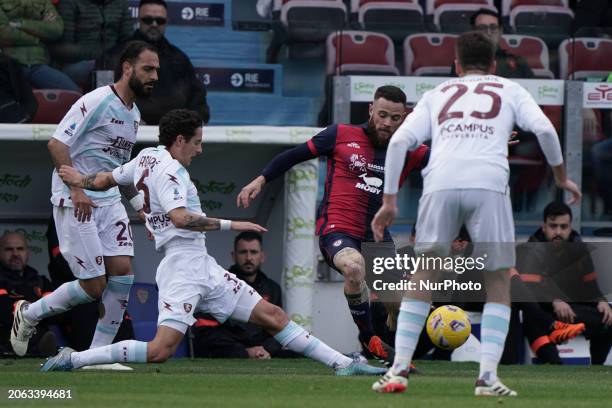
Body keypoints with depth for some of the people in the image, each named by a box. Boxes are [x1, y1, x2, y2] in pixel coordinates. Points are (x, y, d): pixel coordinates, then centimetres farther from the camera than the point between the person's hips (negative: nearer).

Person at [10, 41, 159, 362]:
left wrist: (141, 205, 19)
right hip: (75, 203, -8)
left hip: (109, 201, 8)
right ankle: (29, 314, 16)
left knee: (122, 270, -8)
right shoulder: (97, 101, -13)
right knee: (94, 286, -8)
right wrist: (76, 189, -25)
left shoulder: (133, 114, 15)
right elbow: (57, 143, -18)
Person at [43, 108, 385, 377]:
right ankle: (73, 359, -14)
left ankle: (342, 363, 4)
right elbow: (180, 218, -25)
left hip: (204, 268, 11)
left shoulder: (148, 156, 18)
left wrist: (81, 181, 48)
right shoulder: (166, 170, -11)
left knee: (272, 315, 5)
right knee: (161, 350, -22)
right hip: (184, 266, -11)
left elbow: (107, 179, 29)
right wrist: (231, 225, -22)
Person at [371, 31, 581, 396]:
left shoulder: (437, 94, 27)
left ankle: (399, 370, 7)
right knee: (498, 280, 11)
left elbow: (400, 141, 15)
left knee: (423, 275, 15)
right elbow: (544, 129, 7)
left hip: (441, 184, 2)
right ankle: (488, 376, -2)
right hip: (489, 184, -2)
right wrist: (561, 177, 20)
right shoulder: (509, 90, 23)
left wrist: (390, 200, 16)